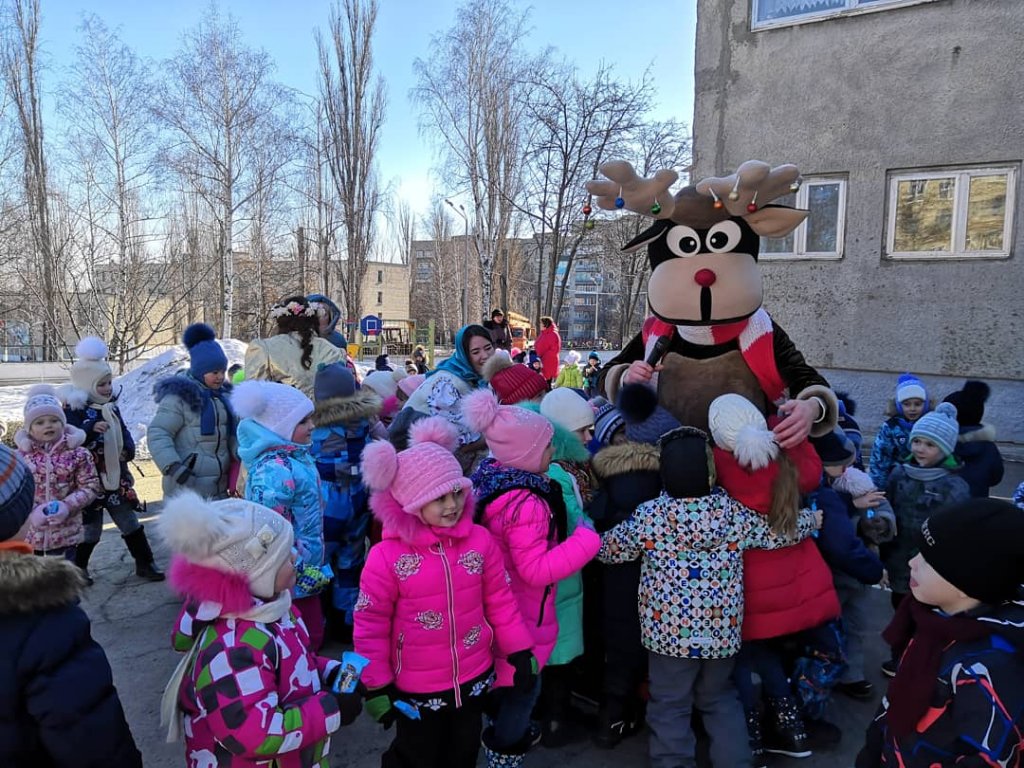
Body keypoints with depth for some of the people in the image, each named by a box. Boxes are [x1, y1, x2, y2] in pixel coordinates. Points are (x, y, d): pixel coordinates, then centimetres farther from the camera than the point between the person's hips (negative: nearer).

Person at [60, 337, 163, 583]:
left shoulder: (111, 407, 7)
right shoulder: (73, 409, -14)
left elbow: (124, 432, 14)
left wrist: (128, 450, -6)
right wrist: (91, 429, -41)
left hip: (116, 478, 6)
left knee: (130, 523, 11)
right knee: (90, 529, 6)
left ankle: (144, 563, 21)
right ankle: (77, 567, 29)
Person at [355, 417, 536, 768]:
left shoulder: (480, 540, -9)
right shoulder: (387, 556, -19)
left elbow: (499, 600, 1)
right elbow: (370, 624, -12)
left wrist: (520, 651, 2)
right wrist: (377, 685, -9)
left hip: (474, 678, 3)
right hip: (417, 688, -3)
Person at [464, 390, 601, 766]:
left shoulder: (490, 477, -3)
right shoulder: (525, 504, -33)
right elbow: (536, 570, -31)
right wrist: (586, 538, -25)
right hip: (520, 614, -10)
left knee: (507, 676, 29)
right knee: (523, 685, 11)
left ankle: (511, 732, 50)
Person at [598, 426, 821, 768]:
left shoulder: (647, 516, -15)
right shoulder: (735, 512, -10)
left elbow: (609, 550, -2)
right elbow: (778, 532, 5)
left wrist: (593, 539, 20)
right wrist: (811, 518, 25)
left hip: (669, 631, -2)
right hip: (722, 630, 3)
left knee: (670, 705, 13)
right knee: (720, 698, 25)